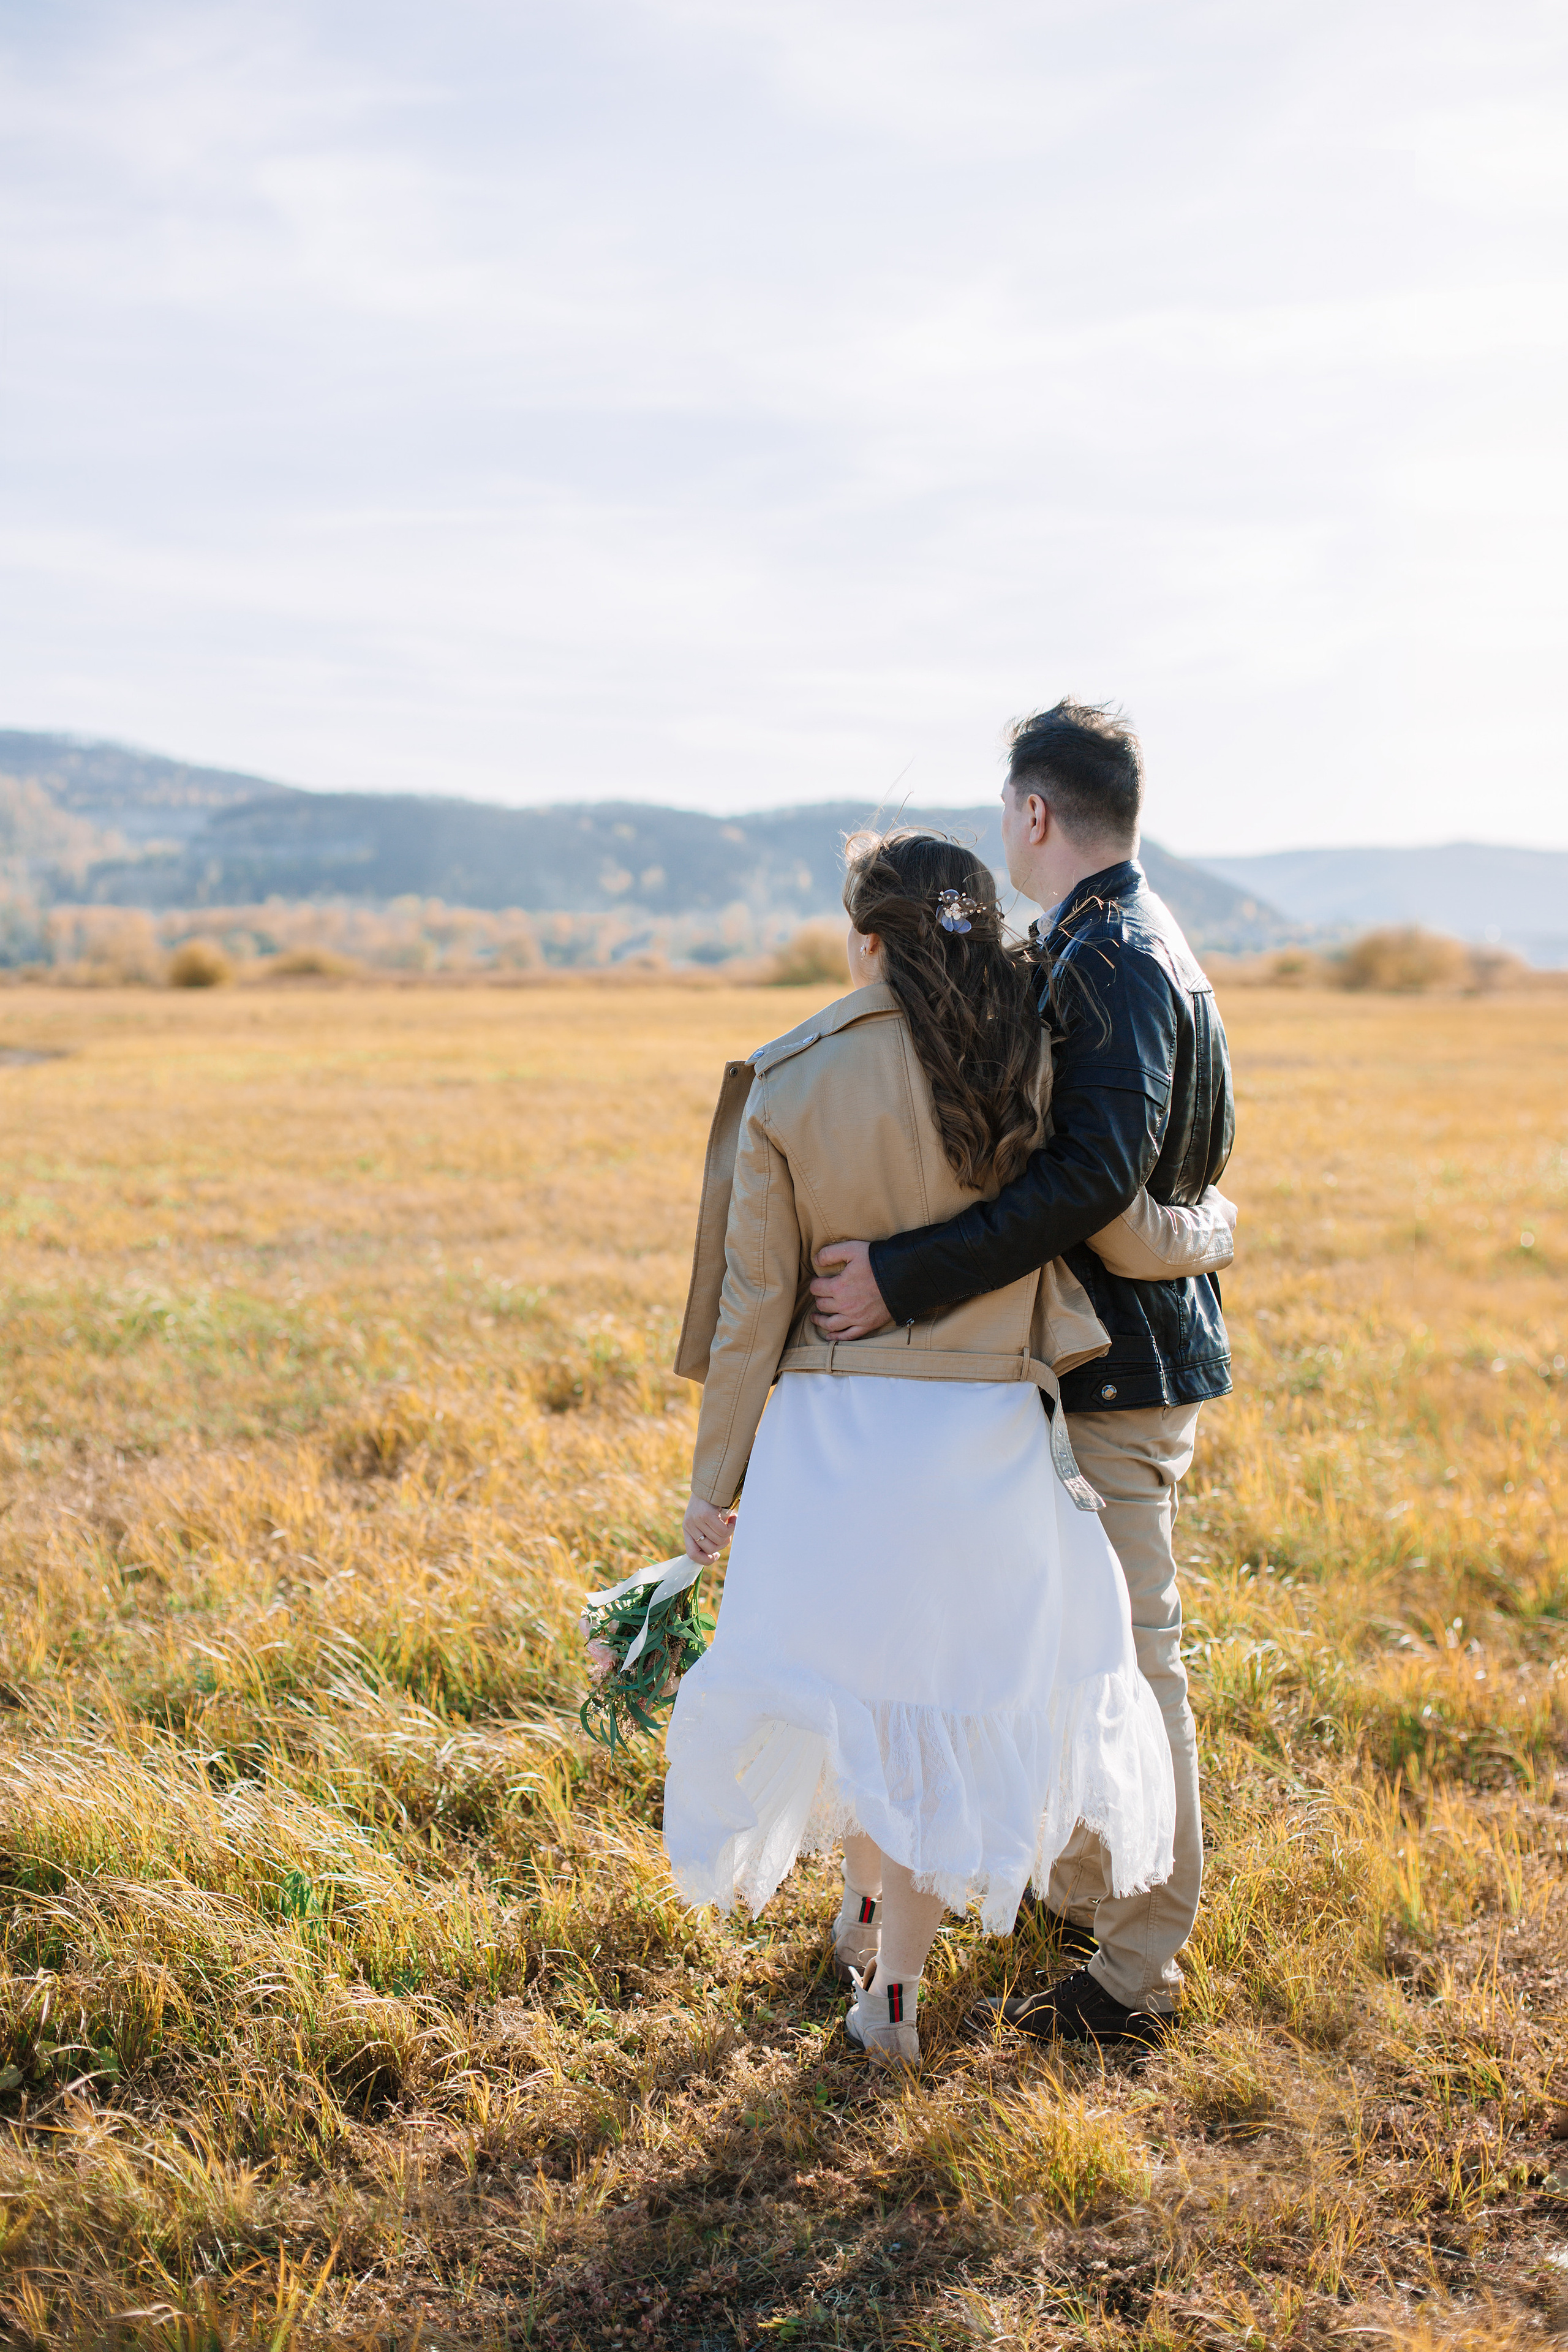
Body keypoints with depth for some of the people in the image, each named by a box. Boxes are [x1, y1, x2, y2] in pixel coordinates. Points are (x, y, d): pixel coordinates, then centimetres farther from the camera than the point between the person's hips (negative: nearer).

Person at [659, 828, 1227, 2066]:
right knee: (954, 1687, 15)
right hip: (987, 1432, 0)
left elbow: (752, 1304, -3)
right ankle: (895, 1989, 24)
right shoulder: (1031, 1064, -7)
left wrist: (715, 1480, 5)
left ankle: (866, 1905, 43)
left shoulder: (786, 1082, -6)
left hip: (830, 1430, 0)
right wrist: (1210, 1230, 23)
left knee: (852, 1667, 23)